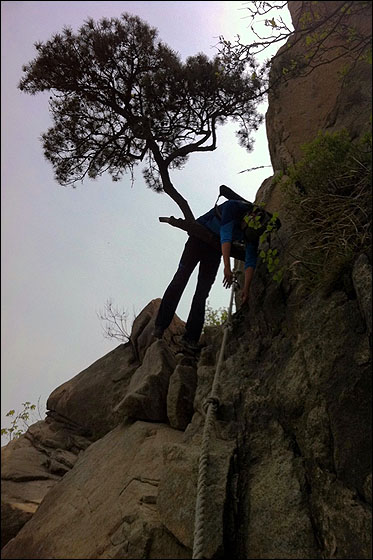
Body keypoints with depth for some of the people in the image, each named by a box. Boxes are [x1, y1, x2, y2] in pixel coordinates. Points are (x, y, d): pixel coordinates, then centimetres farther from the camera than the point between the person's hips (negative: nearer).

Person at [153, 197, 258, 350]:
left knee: (203, 292, -5)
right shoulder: (234, 207, -25)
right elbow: (226, 232, -33)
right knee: (181, 277, -12)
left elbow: (251, 260, -11)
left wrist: (246, 288, -19)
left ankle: (190, 338, -4)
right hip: (199, 237, -4)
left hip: (216, 248, 4)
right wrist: (227, 267, -40)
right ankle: (160, 326, -10)